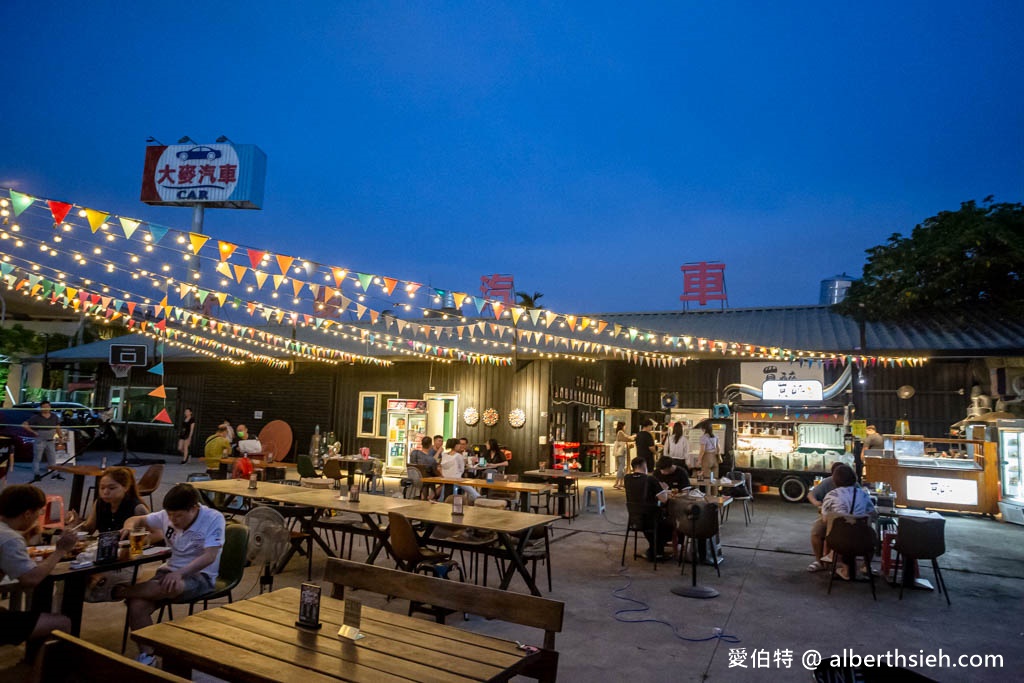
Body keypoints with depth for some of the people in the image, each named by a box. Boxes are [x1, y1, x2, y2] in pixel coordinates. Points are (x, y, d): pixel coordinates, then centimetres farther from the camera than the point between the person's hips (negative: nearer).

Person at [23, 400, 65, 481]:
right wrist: (33, 432, -11)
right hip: (40, 441, -4)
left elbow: (58, 428, 10)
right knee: (37, 458, 2)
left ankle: (55, 474, 15)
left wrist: (61, 436, -3)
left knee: (53, 458, 9)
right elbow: (24, 424, -9)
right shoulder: (36, 417, -8)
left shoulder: (54, 416, 5)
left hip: (50, 441, 4)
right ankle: (36, 474, 8)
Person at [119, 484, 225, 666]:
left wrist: (179, 573, -34)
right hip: (170, 570, 5)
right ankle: (146, 655, -7)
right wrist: (129, 525, -11)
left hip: (200, 575, -5)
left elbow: (209, 557, -24)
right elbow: (137, 519, 13)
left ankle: (120, 591, -16)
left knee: (173, 587, -37)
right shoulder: (167, 516, 0)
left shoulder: (214, 519, -16)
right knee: (137, 606, -22)